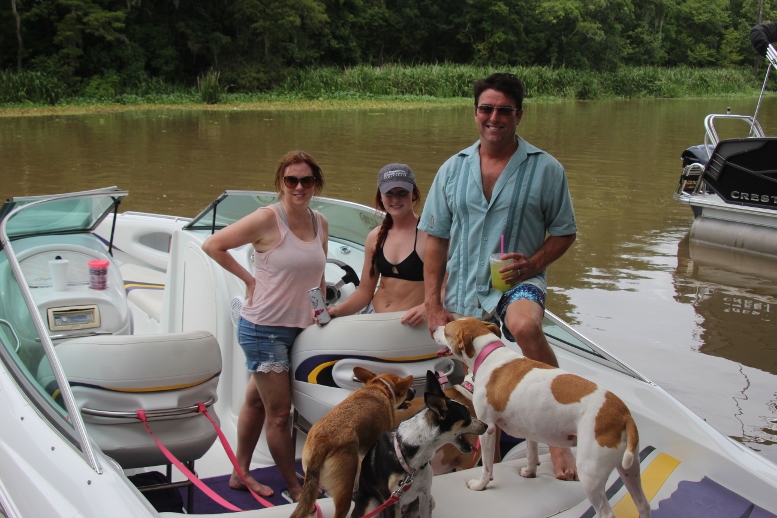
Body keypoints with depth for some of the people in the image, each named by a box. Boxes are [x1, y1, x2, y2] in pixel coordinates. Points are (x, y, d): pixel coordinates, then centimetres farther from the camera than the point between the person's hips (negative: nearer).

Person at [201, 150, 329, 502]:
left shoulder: (320, 223, 6)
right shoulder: (267, 219, -14)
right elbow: (212, 245, -11)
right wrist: (249, 278, -11)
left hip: (300, 328, 6)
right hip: (264, 328, -6)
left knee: (256, 400, 19)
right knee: (279, 411, 1)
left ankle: (241, 474, 33)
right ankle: (295, 489, 15)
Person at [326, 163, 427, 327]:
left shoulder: (428, 233, -10)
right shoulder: (376, 237, 8)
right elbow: (364, 291, 12)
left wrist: (426, 308, -31)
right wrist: (336, 311, -3)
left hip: (413, 326, -3)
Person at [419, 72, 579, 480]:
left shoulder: (545, 169, -2)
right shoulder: (453, 169, 5)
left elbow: (564, 232, 4)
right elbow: (436, 240, 6)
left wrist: (533, 262, -16)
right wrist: (433, 306, 0)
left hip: (518, 282, -3)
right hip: (464, 291, 3)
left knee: (525, 326, -37)